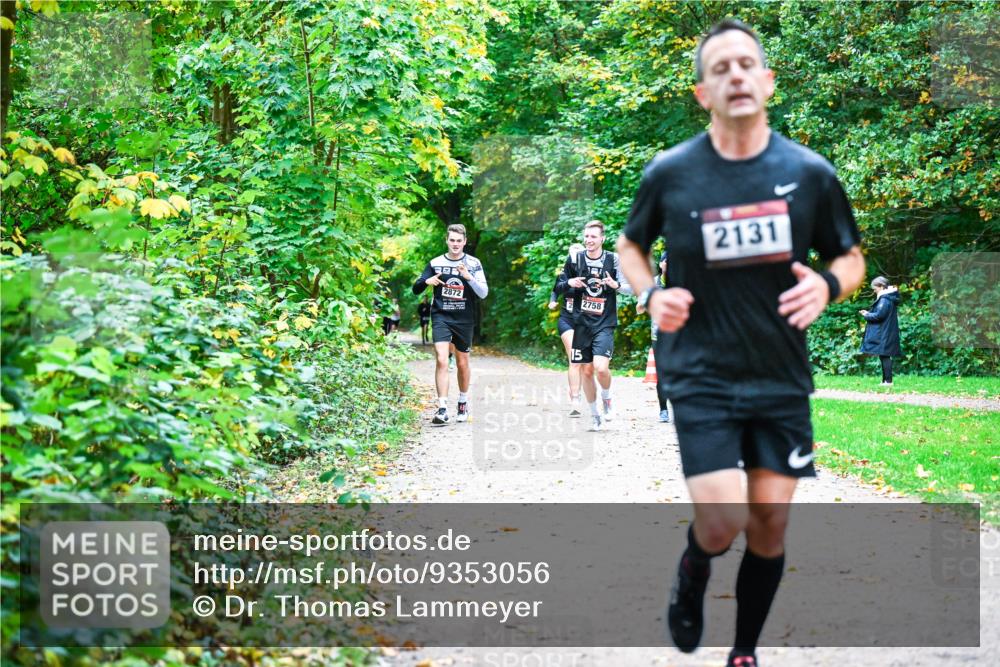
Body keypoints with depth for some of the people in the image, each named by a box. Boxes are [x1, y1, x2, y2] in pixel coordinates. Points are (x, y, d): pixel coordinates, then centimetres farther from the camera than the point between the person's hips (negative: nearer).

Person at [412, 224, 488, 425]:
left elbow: (484, 293, -7)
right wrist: (426, 281, -15)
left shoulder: (473, 263, 1)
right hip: (441, 317, -1)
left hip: (465, 319, 1)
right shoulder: (436, 263, 4)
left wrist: (469, 277, -23)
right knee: (441, 360, -17)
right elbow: (416, 289, 7)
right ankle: (442, 409, -20)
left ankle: (463, 402, 33)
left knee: (462, 363, 11)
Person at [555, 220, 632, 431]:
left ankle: (606, 399, 10)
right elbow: (558, 287, 11)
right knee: (586, 370, 7)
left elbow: (631, 288, -1)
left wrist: (616, 285, -22)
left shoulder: (613, 259, -3)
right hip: (582, 323, 3)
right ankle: (594, 414, 23)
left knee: (601, 367, -20)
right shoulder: (575, 259, 4)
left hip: (605, 323, -3)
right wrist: (569, 283, -11)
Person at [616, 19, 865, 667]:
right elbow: (630, 245, 12)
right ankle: (692, 576, 24)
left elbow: (852, 257, 9)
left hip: (783, 377, 2)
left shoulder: (811, 173, -3)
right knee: (723, 520, -13)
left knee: (770, 522, 6)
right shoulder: (670, 173, -5)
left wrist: (827, 284, -14)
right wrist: (651, 294, -8)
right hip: (701, 376, -2)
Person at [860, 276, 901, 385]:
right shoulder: (888, 298, 15)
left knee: (884, 356, -8)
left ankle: (888, 380, -7)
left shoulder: (884, 300, -16)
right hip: (885, 332, 10)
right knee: (885, 357, 12)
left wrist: (867, 315, -6)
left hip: (884, 334, -10)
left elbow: (879, 315, -22)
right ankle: (885, 380, 14)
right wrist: (869, 313, 10)